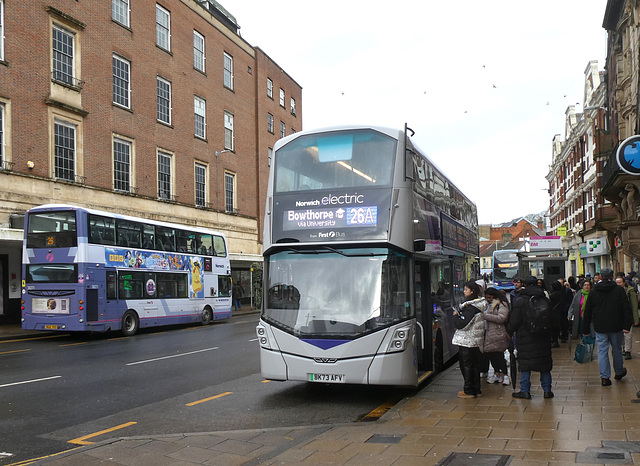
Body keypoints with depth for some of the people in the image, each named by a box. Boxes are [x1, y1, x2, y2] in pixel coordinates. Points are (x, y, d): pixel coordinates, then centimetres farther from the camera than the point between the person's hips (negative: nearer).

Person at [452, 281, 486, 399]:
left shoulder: (470, 307, -19)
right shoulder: (479, 304, 11)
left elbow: (461, 324, -23)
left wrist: (455, 315, -6)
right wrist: (459, 315, 7)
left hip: (467, 341, -9)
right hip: (476, 341, 10)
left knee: (466, 366, 0)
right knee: (475, 365, 15)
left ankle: (469, 391, 6)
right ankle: (476, 390, 22)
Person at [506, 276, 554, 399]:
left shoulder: (520, 301, -10)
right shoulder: (545, 300, 5)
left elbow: (514, 321, -8)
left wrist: (509, 332, 7)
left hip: (526, 337, -4)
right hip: (543, 337, 4)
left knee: (525, 365, 1)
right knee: (544, 363, 11)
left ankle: (525, 391, 3)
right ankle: (547, 390, 15)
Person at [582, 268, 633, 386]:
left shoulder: (593, 291, 2)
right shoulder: (619, 290, -3)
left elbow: (587, 311, 6)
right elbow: (626, 309, -7)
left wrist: (585, 329, 11)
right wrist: (627, 325, -7)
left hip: (600, 327, 0)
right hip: (616, 327, 0)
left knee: (602, 351, 3)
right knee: (617, 349, 16)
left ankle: (605, 377, -1)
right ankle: (619, 372, 32)